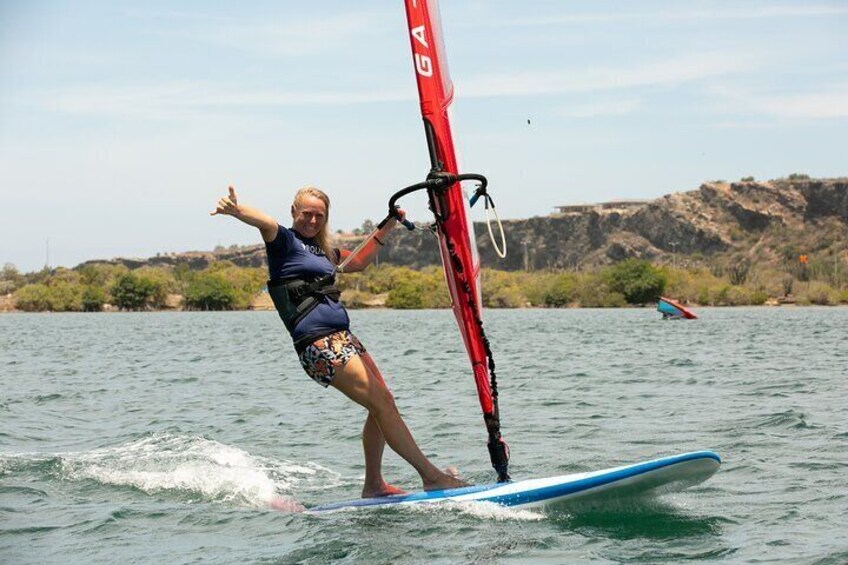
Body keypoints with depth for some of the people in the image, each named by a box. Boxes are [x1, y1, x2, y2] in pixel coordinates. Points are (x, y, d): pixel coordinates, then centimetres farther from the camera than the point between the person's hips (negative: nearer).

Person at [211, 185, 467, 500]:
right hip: (316, 343, -9)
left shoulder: (322, 250, 21)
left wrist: (384, 231, 29)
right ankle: (432, 477, -11)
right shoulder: (285, 241, -2)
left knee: (382, 403, 8)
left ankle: (373, 484, 17)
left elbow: (357, 263, 37)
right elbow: (265, 222, -25)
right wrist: (236, 210, -45)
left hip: (342, 337, 9)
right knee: (381, 403, -13)